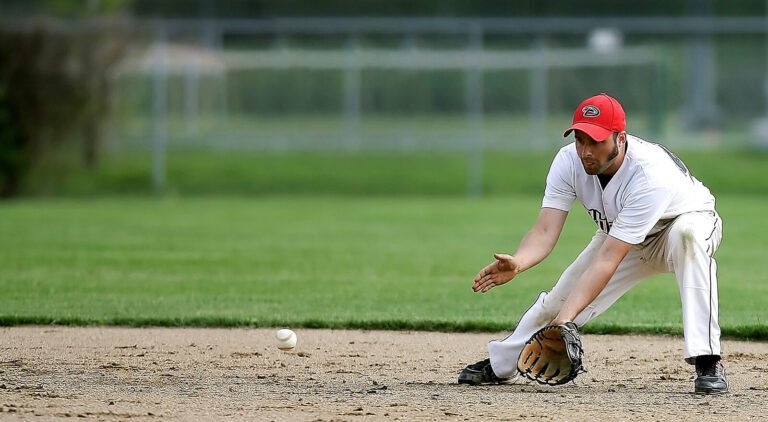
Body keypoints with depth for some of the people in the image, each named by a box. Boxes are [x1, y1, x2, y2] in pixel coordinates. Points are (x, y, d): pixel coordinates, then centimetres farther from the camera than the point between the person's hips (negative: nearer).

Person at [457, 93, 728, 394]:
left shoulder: (651, 175, -41)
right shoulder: (569, 161, -24)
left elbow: (608, 259, -44)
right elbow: (545, 231, -30)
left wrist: (566, 319, -51)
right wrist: (517, 263, -53)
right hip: (620, 234, 6)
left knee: (686, 233, -39)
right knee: (560, 297, -2)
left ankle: (707, 363, -39)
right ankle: (499, 365, 26)